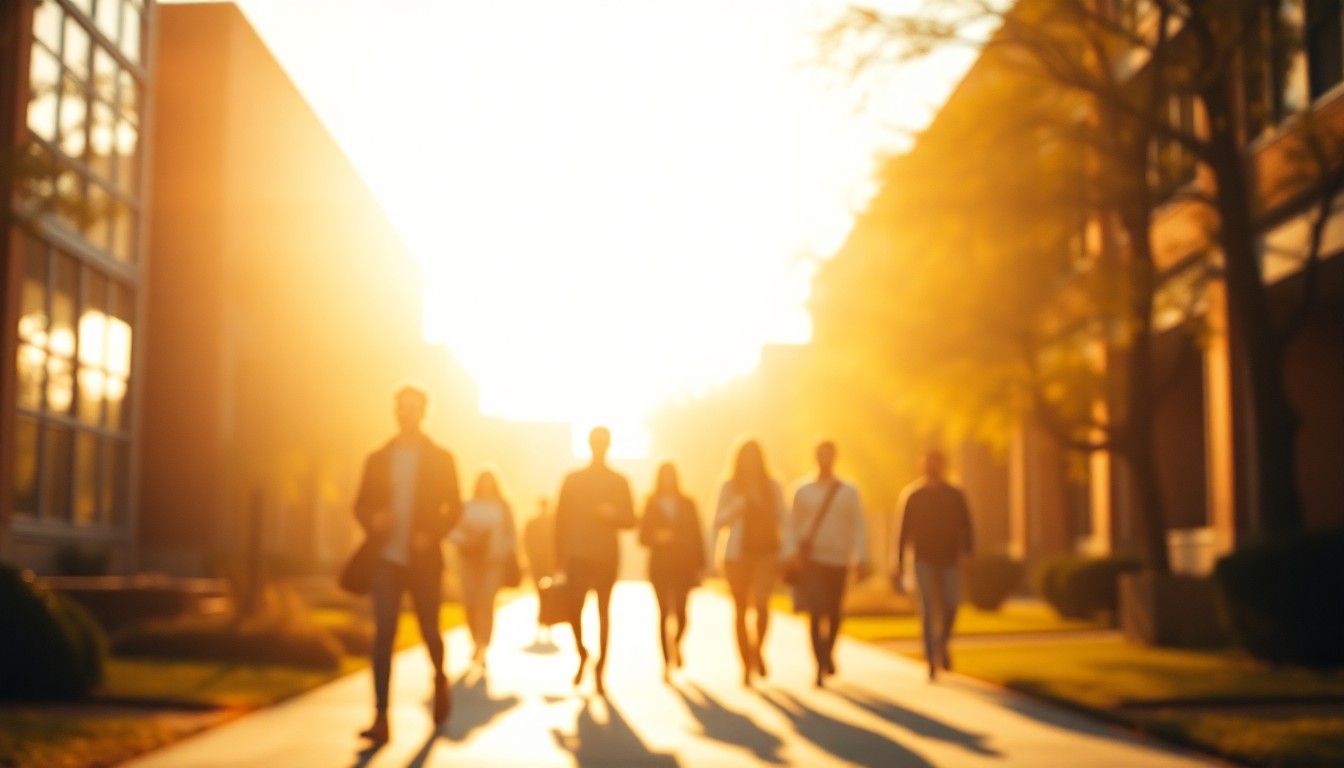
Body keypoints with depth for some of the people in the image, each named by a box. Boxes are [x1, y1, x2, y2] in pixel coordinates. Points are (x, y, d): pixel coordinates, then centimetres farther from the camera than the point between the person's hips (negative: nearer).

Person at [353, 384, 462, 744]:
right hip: (386, 558, 1)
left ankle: (440, 679, 40)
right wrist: (372, 520, -12)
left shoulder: (440, 458, 1)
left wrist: (431, 535, -16)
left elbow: (454, 508, 0)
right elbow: (361, 504, 10)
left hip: (424, 560, -1)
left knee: (429, 631, 8)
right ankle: (381, 717, -10)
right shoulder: (378, 458, 7)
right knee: (383, 633, -8)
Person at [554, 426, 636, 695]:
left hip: (606, 556, 0)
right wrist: (560, 555, -1)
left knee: (603, 611, 0)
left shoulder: (619, 482, 6)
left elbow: (630, 520, 5)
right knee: (574, 609, -8)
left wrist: (613, 514, -17)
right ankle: (581, 653, 19)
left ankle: (600, 668, 4)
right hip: (577, 555, 0)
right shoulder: (572, 480, 8)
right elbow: (561, 519, 5)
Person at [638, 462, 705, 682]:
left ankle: (676, 644, 24)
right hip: (660, 566, 0)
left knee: (681, 612, -7)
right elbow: (643, 537, 5)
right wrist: (657, 538, -17)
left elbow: (697, 536, 6)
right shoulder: (651, 505, 6)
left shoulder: (687, 504, 7)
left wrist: (700, 565, 0)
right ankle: (667, 661, 1)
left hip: (684, 565, 0)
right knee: (664, 613, -4)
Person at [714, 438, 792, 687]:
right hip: (738, 554, 0)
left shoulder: (772, 485, 7)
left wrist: (788, 551, -1)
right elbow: (719, 523, -1)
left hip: (766, 552, 0)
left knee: (762, 603, -18)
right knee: (741, 610, 3)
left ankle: (758, 648, 9)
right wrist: (738, 505, -16)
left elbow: (782, 520, 8)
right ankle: (747, 665, 15)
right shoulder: (729, 487, 3)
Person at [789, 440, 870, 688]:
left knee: (833, 614, 12)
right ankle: (821, 667, -14)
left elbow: (859, 526, 0)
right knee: (816, 614, -13)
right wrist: (793, 555, 3)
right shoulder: (803, 491, 6)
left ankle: (828, 653, 39)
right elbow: (794, 526, 8)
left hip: (838, 561, 1)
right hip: (810, 560, -1)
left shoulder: (849, 492, 4)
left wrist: (861, 558, -9)